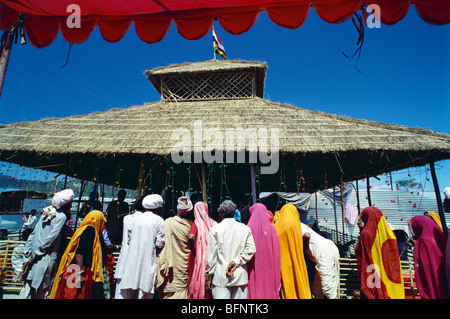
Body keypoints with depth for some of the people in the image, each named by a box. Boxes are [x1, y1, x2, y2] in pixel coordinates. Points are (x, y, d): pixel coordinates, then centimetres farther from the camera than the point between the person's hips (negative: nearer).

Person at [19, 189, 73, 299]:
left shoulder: (47, 212, 8)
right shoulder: (61, 216, -14)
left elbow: (33, 233, 9)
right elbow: (50, 238, -18)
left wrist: (28, 252, 11)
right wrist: (34, 256, -10)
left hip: (35, 256, 7)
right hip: (46, 258, -7)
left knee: (28, 284, 16)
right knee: (43, 290, 7)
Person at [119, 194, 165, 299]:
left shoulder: (136, 218, 5)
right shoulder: (158, 220, -6)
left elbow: (129, 239, 10)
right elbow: (160, 244, -8)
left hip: (133, 258, 4)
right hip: (148, 260, -4)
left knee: (130, 293, 13)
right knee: (145, 291, 4)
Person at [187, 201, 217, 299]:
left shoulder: (197, 223, -11)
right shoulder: (213, 223, -1)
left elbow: (191, 237, -27)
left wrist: (192, 250, -12)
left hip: (200, 258, -3)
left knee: (199, 281, 11)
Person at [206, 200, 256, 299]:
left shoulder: (215, 229, -5)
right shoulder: (245, 229, 2)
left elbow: (211, 255, -4)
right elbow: (251, 249, -5)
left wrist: (208, 276, 4)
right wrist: (236, 261, -5)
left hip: (221, 277, -2)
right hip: (240, 276, 2)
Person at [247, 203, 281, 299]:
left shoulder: (250, 228, -9)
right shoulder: (272, 228, -3)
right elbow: (276, 250, 0)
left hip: (254, 266, -2)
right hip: (269, 266, 2)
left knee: (254, 286, 6)